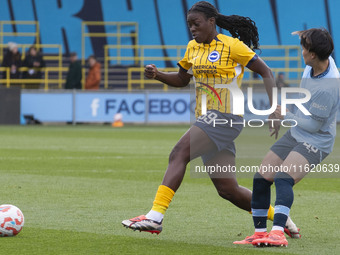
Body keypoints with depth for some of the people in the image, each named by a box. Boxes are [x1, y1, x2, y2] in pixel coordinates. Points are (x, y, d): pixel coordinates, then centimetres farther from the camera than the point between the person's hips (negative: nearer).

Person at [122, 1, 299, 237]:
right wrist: (157, 75, 7)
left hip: (225, 117, -8)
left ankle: (155, 217, -28)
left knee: (179, 154, -22)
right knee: (228, 189, 5)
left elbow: (265, 72, -3)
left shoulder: (231, 45, -5)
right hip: (208, 119, 8)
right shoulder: (193, 47, 15)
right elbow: (181, 80, 27)